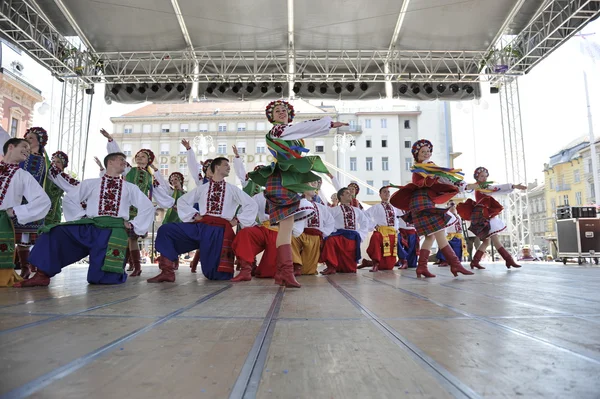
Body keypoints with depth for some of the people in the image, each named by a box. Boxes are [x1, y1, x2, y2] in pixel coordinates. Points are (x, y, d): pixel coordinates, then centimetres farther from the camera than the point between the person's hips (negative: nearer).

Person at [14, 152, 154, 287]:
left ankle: (117, 271, 19)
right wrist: (81, 216, 4)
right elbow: (69, 199, 17)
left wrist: (134, 226, 5)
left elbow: (148, 207, 14)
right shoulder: (90, 183, 18)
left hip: (115, 230, -2)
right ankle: (42, 275, -16)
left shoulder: (130, 188, 18)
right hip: (90, 226, 2)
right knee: (55, 232, -23)